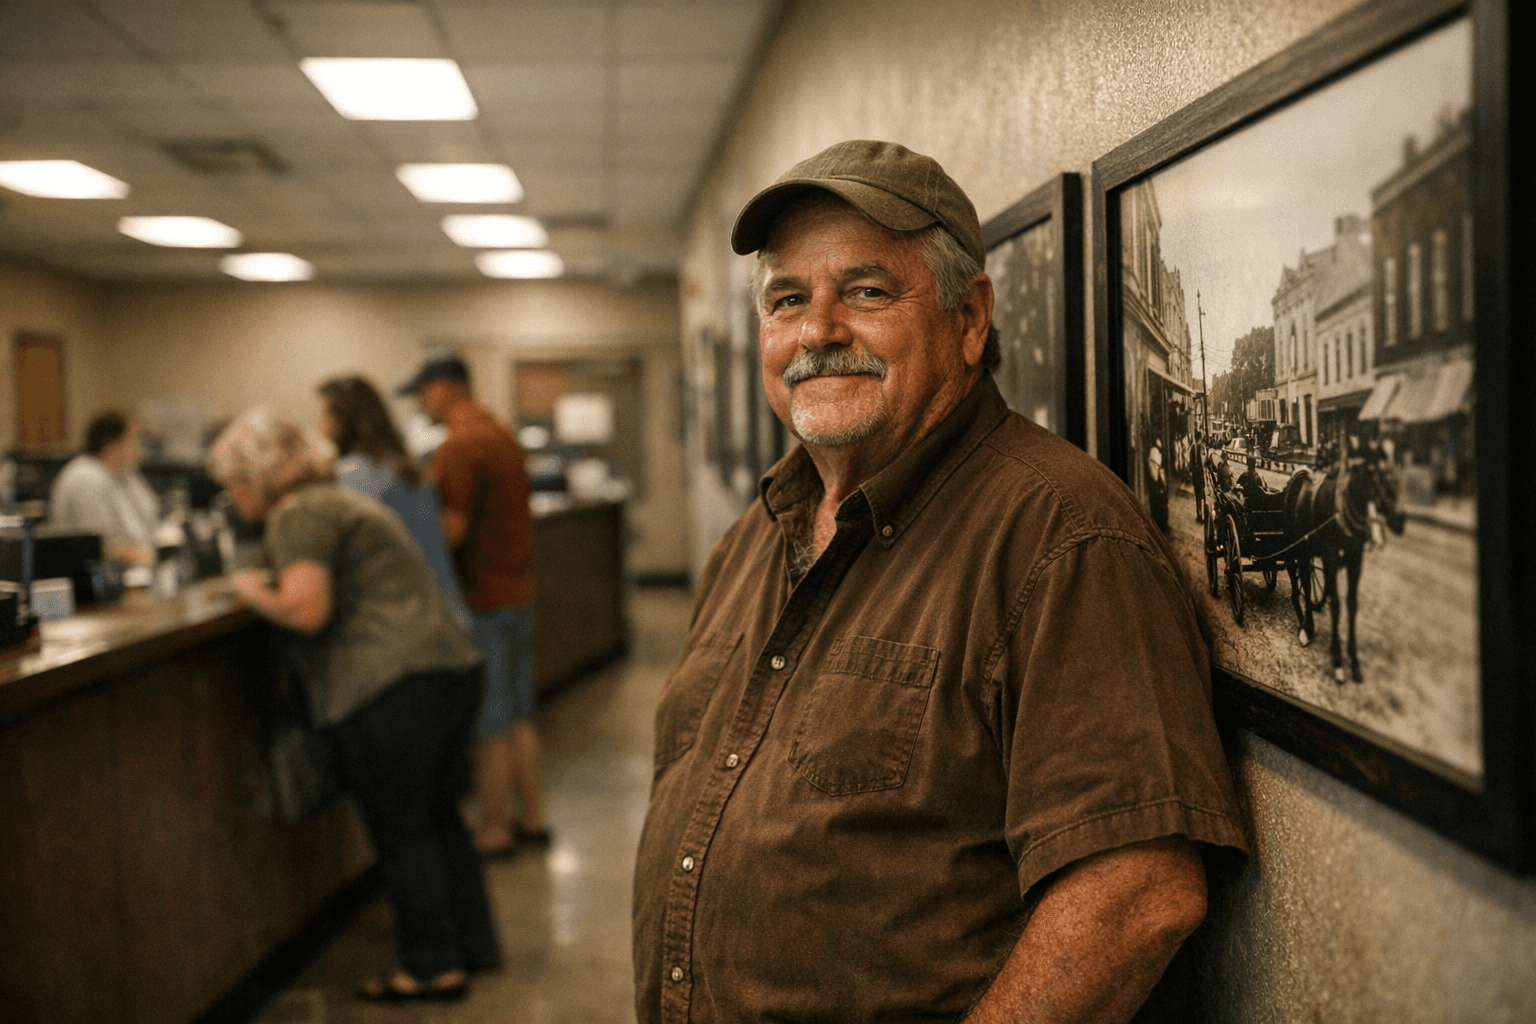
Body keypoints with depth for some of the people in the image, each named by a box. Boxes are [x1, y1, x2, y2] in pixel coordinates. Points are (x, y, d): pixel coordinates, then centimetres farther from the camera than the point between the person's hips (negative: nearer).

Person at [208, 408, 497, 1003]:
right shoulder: (343, 501, 23)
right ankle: (474, 942, 30)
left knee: (400, 831, 3)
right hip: (453, 666, 10)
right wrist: (275, 589, 21)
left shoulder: (297, 515, -7)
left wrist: (255, 594, -1)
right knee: (438, 817, 21)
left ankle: (433, 966, 13)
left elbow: (307, 610, -19)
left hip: (393, 689, -10)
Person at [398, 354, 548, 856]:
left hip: (481, 601, -9)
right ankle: (531, 818, 22)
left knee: (490, 725, -1)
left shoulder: (459, 448, -17)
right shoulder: (504, 437, 14)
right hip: (517, 590, 9)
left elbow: (451, 529, -22)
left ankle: (494, 830, 8)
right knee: (520, 715, 15)